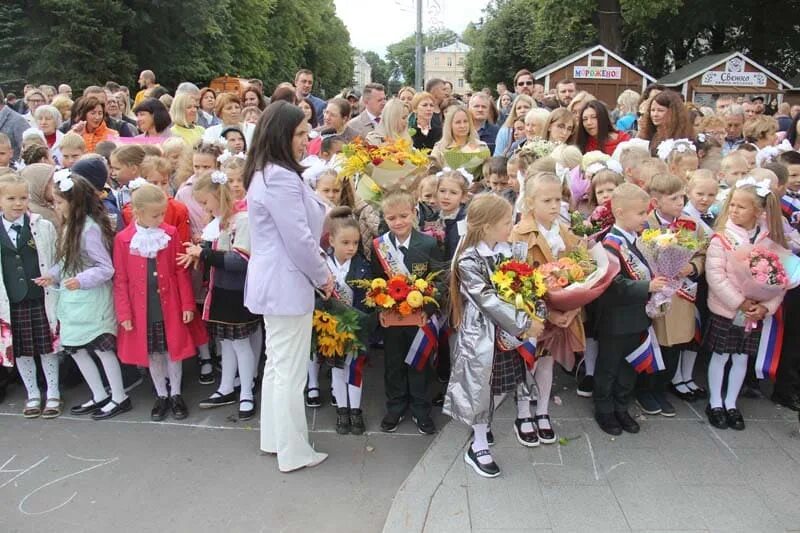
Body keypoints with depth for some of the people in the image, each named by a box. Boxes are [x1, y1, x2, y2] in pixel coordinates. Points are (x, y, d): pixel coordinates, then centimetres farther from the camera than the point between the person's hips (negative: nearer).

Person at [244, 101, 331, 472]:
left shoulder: (265, 174, 12)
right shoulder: (281, 178, -21)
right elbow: (299, 239, -21)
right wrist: (323, 275, -7)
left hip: (274, 283, 11)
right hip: (287, 286, -11)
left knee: (277, 364, 20)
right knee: (291, 371, 1)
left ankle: (274, 438, 33)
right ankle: (293, 452, 14)